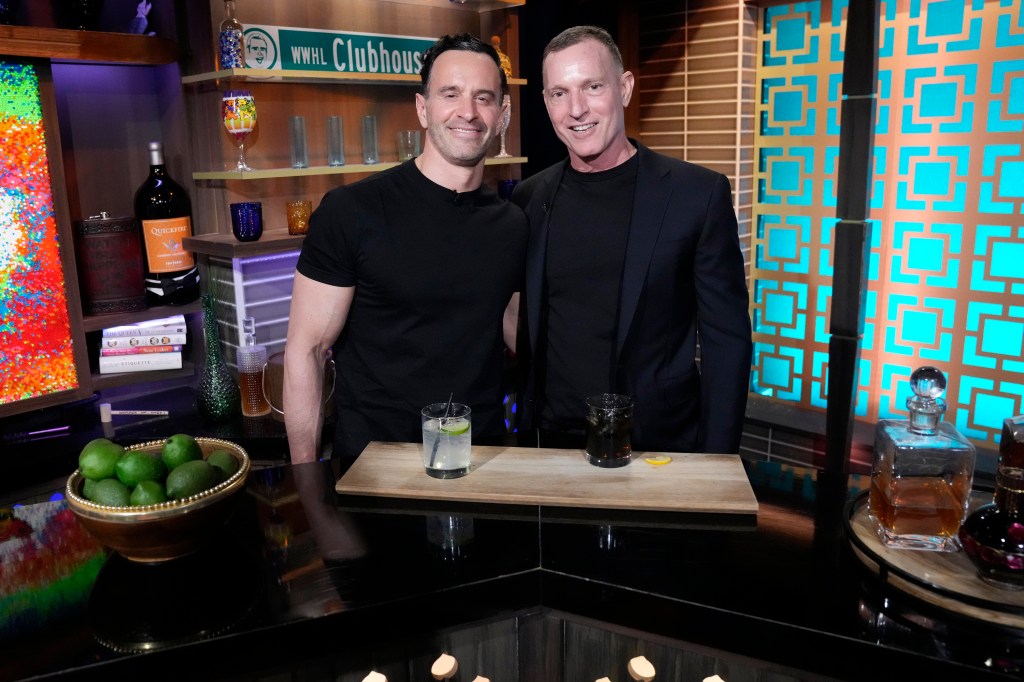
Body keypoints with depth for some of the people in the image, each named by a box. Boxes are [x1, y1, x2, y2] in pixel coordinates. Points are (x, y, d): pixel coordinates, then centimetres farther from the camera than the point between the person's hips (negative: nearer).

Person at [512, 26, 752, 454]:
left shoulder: (699, 194, -9)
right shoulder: (528, 200, 1)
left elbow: (726, 341, -7)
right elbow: (525, 333, 8)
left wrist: (715, 462, -10)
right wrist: (525, 427, 5)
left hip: (658, 446, -3)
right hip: (550, 443, 3)